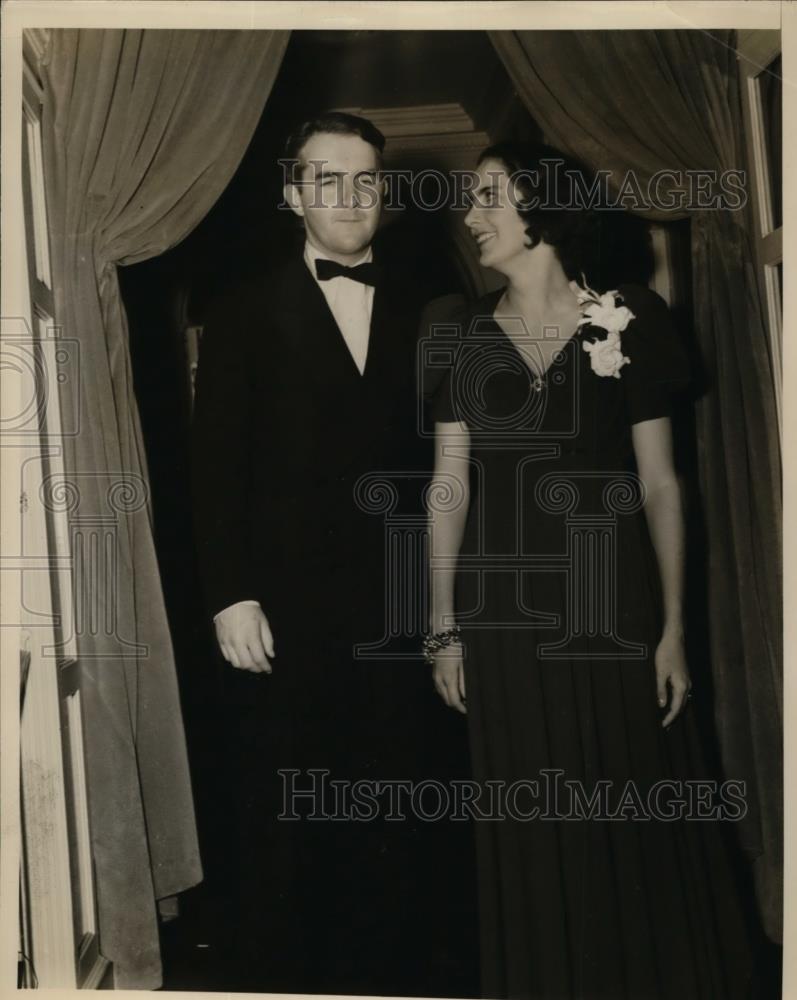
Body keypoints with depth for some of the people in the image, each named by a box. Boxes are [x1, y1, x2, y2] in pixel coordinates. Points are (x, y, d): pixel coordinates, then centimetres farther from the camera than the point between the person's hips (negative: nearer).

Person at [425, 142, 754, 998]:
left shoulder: (629, 318, -2)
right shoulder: (462, 334, 4)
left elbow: (659, 484, -2)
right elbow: (449, 487, 2)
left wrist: (673, 627, -6)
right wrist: (444, 629, 0)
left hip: (613, 610, -1)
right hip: (502, 616, 2)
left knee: (637, 826, 9)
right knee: (532, 837, 13)